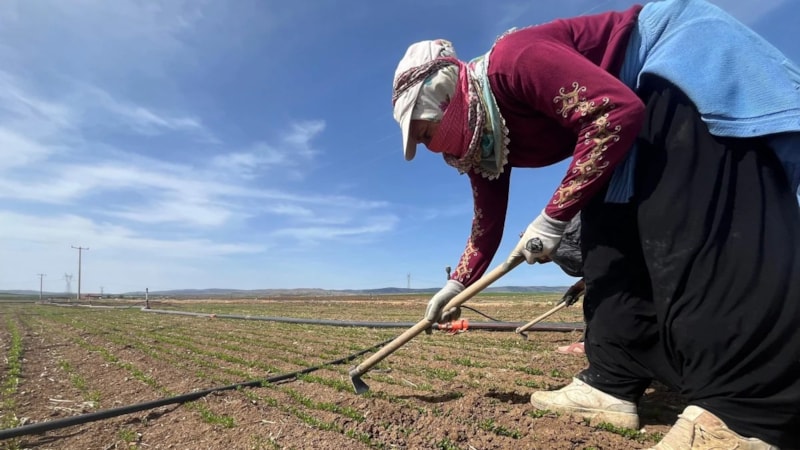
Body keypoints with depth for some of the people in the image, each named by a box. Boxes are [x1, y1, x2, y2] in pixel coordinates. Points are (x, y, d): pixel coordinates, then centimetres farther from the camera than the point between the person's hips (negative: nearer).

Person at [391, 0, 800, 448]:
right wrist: (456, 285, 7)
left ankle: (747, 410, -24)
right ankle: (613, 385, -2)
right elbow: (488, 224, 8)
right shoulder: (481, 142, 1)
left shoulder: (510, 61, -26)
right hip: (643, 125, 8)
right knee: (608, 236, -4)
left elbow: (617, 111, -33)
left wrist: (553, 218, -29)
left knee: (694, 222, -25)